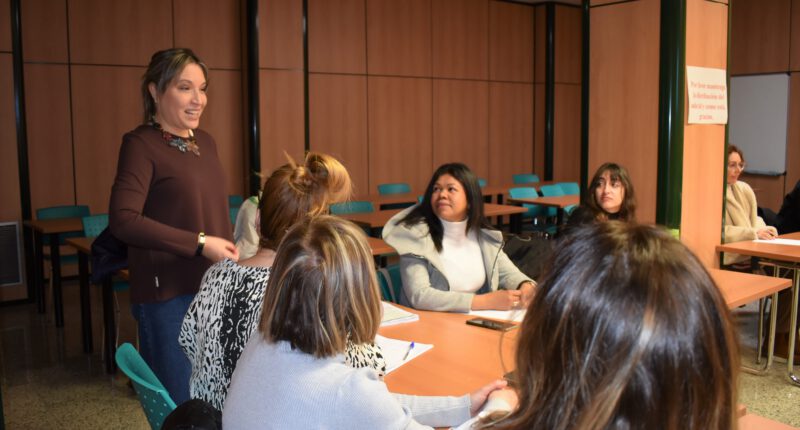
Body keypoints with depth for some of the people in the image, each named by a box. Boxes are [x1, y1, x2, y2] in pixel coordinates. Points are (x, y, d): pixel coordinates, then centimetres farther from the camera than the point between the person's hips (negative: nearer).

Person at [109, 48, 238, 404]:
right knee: (181, 404, 5)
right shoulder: (141, 144, -10)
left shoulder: (205, 142, 11)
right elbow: (123, 220, -21)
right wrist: (200, 243, -21)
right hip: (169, 294, -7)